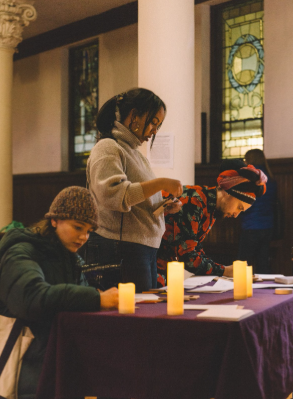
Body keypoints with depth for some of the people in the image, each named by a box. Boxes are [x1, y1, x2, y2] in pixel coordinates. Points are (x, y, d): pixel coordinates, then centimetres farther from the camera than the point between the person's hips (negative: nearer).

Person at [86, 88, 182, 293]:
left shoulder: (137, 153, 23)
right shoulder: (107, 149, -7)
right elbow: (113, 195, -23)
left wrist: (164, 206, 10)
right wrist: (161, 183, -19)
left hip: (147, 249, 9)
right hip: (122, 250, -9)